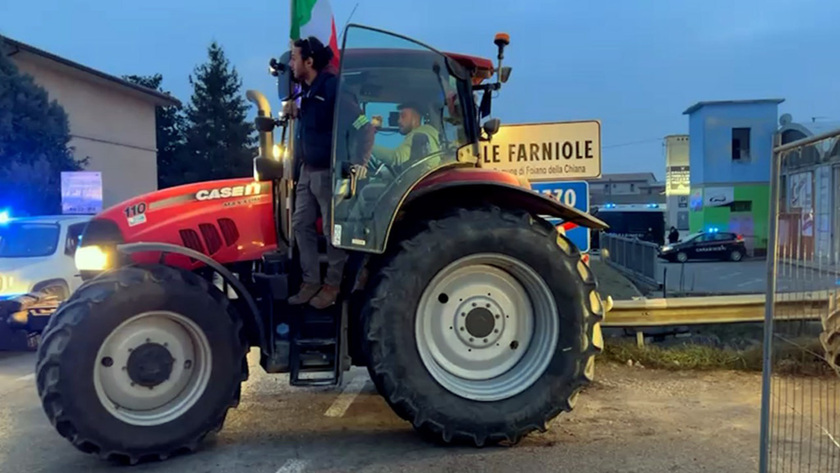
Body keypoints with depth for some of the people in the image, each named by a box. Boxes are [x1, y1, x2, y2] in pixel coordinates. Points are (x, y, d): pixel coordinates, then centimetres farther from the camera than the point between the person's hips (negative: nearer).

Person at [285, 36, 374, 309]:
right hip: (308, 171, 9)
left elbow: (364, 128, -23)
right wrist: (295, 114, 8)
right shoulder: (306, 89, 9)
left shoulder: (332, 87, -18)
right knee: (301, 225, 11)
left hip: (328, 173, -9)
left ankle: (332, 285, 14)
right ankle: (310, 281, 20)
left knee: (332, 230, 2)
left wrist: (359, 164, -27)